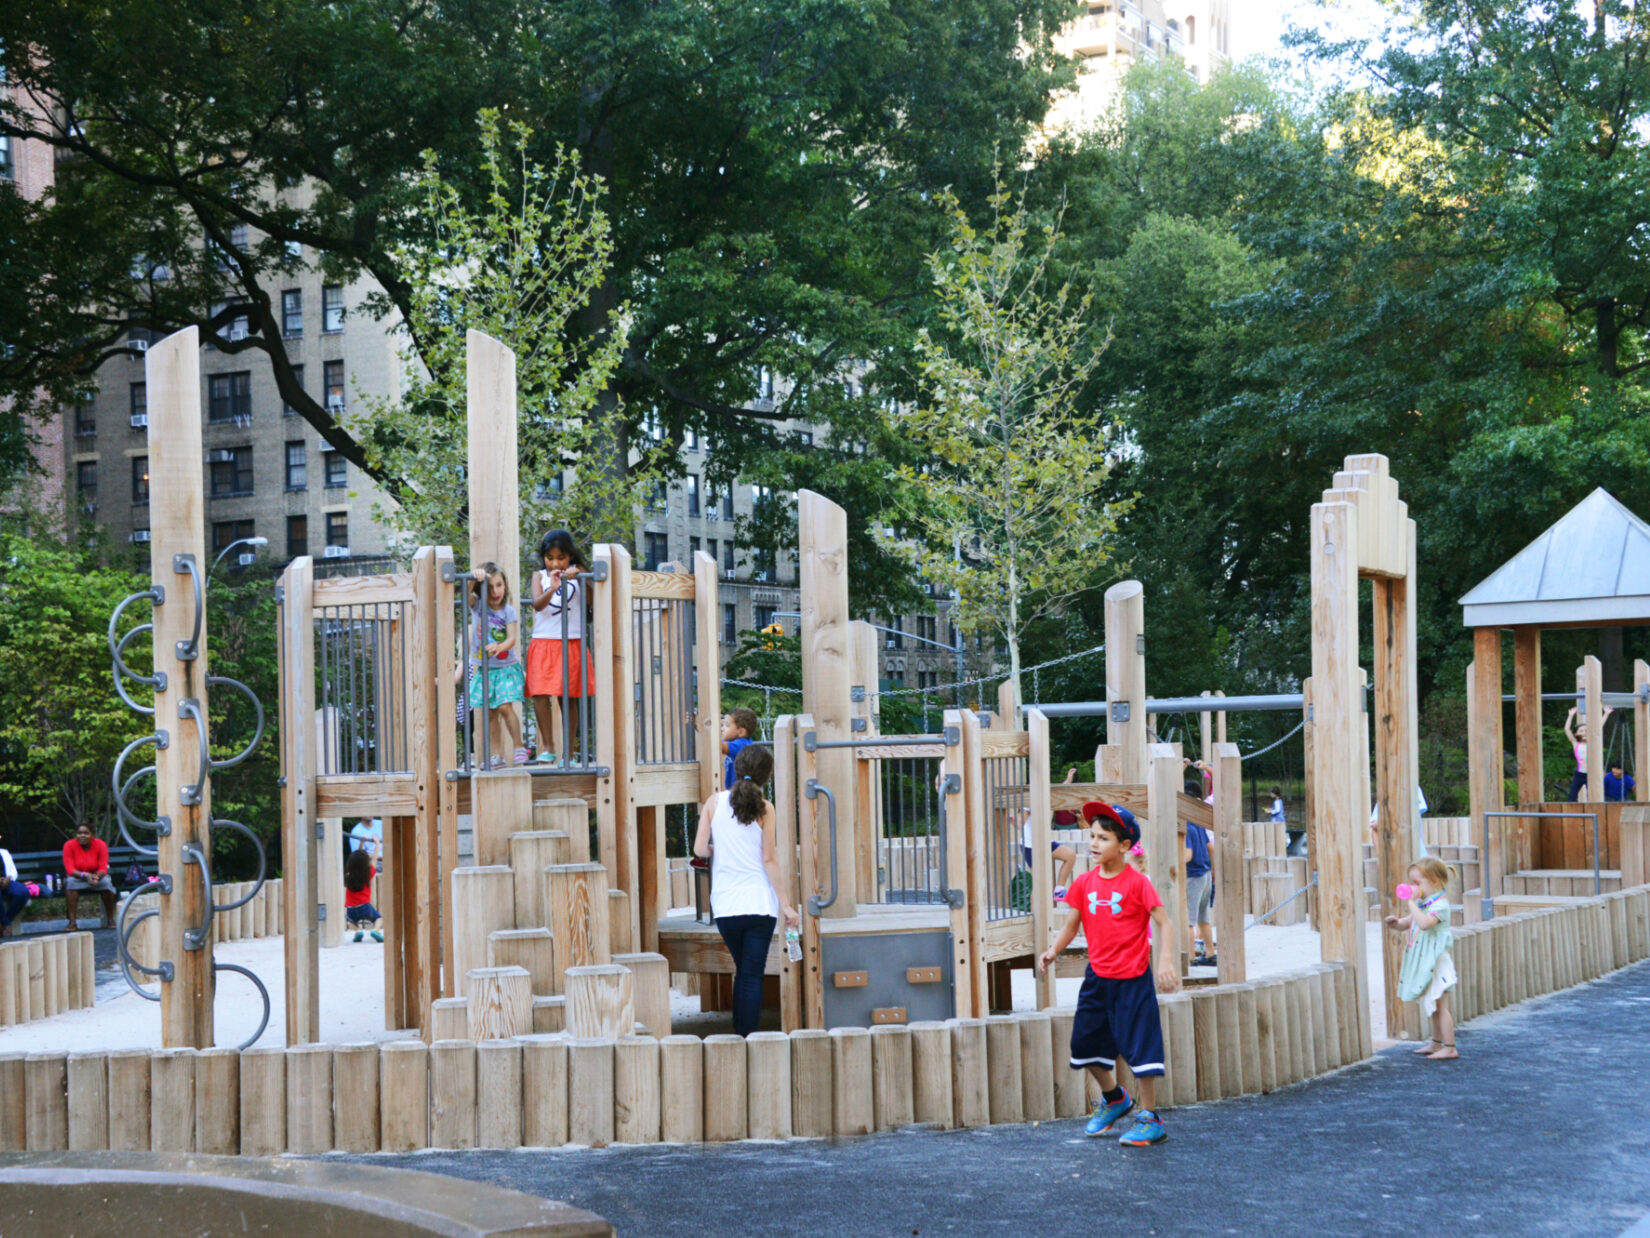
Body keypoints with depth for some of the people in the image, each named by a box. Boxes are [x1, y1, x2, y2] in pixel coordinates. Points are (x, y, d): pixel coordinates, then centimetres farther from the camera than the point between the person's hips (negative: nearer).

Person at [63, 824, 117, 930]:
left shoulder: (100, 845, -13)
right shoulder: (69, 845, -15)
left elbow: (103, 869, -16)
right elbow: (70, 869, -21)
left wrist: (97, 876, -40)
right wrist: (85, 875, -39)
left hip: (97, 876, 1)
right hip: (77, 876, -1)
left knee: (106, 882, -31)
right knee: (72, 881, -34)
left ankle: (110, 920, -19)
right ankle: (72, 922, -36)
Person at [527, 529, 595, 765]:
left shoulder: (577, 572, 6)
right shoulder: (539, 576, 6)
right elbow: (537, 604, -9)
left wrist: (579, 578, -22)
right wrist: (552, 589, -27)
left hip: (571, 644, 0)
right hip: (543, 642, 0)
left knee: (569, 699, 1)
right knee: (540, 694, -14)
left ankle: (569, 752, 7)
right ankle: (546, 748, -9)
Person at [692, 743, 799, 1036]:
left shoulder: (715, 802, 1)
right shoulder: (764, 808, -5)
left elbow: (699, 849, -1)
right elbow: (769, 860, -7)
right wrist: (785, 904, -3)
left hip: (725, 904, 3)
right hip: (759, 902, -3)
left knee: (742, 971, 19)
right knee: (753, 975, 0)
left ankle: (739, 1036, 21)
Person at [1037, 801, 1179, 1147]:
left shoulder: (1137, 882, -12)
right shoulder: (1085, 882, 3)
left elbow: (1162, 922, -13)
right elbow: (1072, 925, 8)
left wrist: (1166, 960, -26)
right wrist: (1053, 951, -9)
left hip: (1132, 979, -6)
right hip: (1097, 976, 6)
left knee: (1140, 1046, -4)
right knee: (1085, 1042, 12)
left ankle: (1148, 1116, 11)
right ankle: (1113, 1099, 36)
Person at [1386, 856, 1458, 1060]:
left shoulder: (1440, 905, -18)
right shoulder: (1422, 903, 11)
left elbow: (1425, 923, -35)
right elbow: (1409, 922, 20)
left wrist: (1412, 903, -28)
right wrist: (1396, 922, -2)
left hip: (1436, 962, -10)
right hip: (1423, 963, 10)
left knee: (1440, 1005, -6)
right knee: (1433, 1006, 19)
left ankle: (1450, 1047, -1)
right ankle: (1436, 1043, 30)